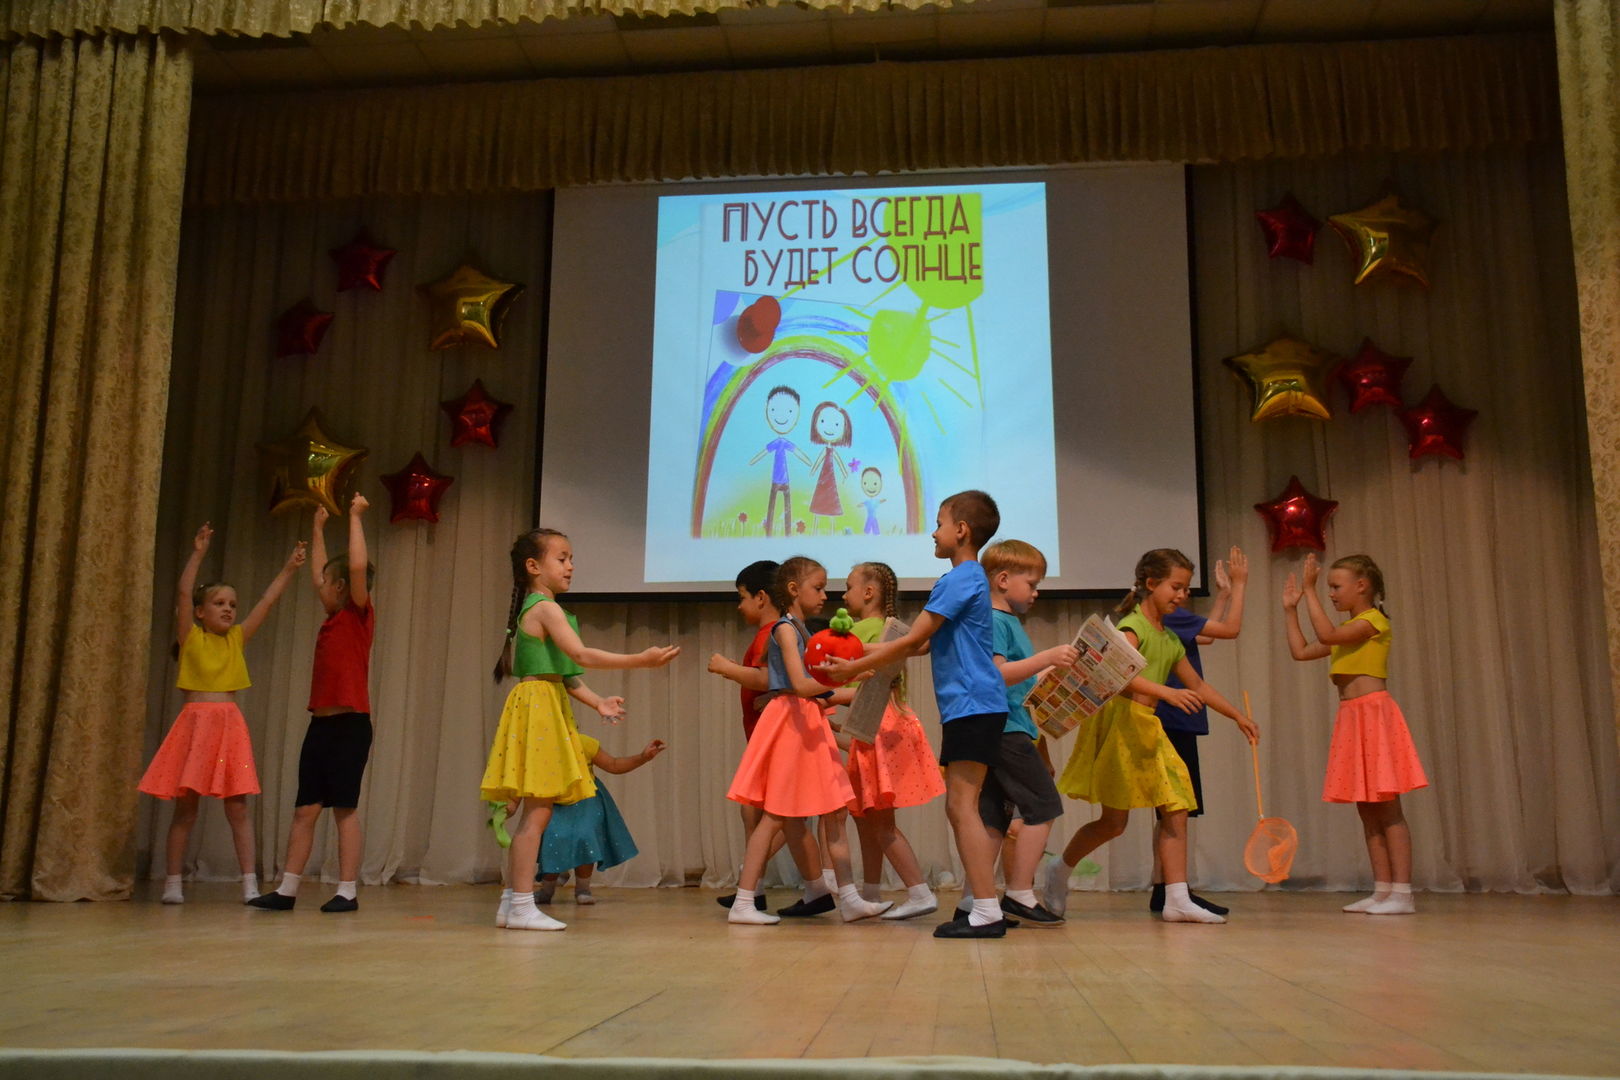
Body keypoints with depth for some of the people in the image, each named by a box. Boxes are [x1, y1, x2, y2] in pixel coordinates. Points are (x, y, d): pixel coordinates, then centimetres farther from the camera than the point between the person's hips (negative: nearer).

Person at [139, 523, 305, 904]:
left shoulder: (237, 639, 13)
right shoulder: (191, 637, 4)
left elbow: (268, 601, 10)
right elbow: (184, 593, -9)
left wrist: (289, 569, 5)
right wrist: (198, 554, -17)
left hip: (230, 726, 3)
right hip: (195, 722, -3)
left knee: (237, 806, 0)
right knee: (185, 806, 2)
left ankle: (250, 883, 0)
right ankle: (173, 883, 11)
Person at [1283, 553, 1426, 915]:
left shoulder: (1373, 620, -7)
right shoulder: (1348, 629, 20)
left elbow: (1327, 634, -22)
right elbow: (1301, 651, 20)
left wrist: (1310, 591, -18)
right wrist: (1290, 609, 19)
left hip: (1374, 713, -9)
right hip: (1352, 717, 9)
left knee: (1387, 807, -9)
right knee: (1367, 808, 8)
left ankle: (1402, 892, -7)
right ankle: (1382, 891, 11)